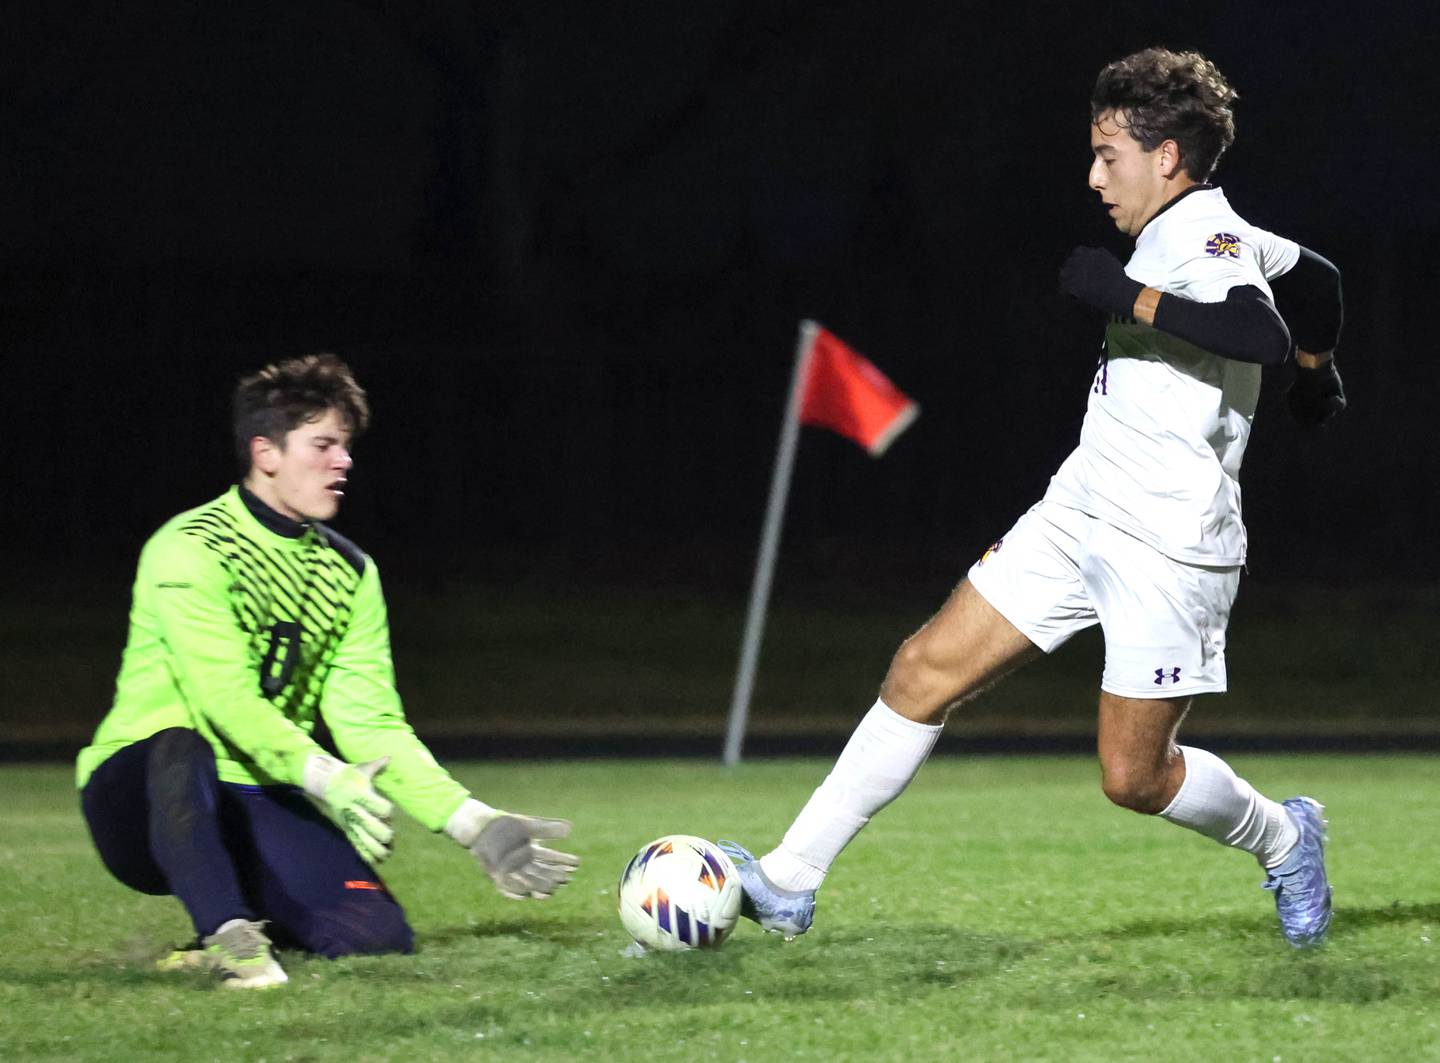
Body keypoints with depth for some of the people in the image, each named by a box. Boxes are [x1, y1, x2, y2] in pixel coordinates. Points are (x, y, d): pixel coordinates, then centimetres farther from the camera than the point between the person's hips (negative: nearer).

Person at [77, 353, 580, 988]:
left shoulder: (349, 573, 12)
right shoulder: (189, 550, -11)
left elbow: (371, 722, 6)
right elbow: (225, 697, -24)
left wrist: (473, 824, -7)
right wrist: (324, 778, -39)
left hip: (262, 803, 6)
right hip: (142, 791, -6)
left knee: (379, 935, -18)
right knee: (180, 744, -41)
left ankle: (258, 918, 9)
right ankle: (229, 933, -34)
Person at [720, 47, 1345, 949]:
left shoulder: (1205, 238, -16)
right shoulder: (1185, 236, 12)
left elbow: (1261, 332, -37)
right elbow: (1315, 276, 29)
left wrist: (1126, 296, -31)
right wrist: (1319, 374, 46)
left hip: (1168, 551, -9)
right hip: (1079, 516, 9)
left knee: (1134, 778, -3)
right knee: (924, 673, 1)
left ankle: (1281, 838, 28)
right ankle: (790, 883, 2)